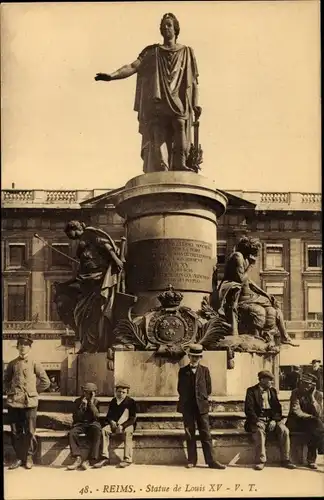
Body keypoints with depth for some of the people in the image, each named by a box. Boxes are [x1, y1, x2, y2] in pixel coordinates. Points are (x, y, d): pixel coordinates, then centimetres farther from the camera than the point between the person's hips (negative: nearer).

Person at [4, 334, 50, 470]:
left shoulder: (34, 364, 2)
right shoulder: (12, 364, 9)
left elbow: (46, 382, 4)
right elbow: (6, 381, 21)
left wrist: (34, 391, 3)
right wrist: (10, 391, 7)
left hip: (30, 402, -2)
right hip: (13, 402, 2)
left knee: (29, 432, 1)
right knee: (16, 432, 6)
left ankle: (29, 457, 13)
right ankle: (19, 457, 18)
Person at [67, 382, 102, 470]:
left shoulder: (96, 401, 7)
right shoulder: (78, 401, 7)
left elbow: (96, 416, -9)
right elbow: (76, 418, -2)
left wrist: (91, 402, -12)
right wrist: (82, 405, -13)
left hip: (92, 424, -1)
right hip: (80, 424, 1)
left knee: (97, 434, -35)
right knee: (72, 433, -32)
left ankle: (90, 460, -33)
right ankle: (78, 458, -29)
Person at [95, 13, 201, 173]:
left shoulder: (186, 52, 19)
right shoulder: (152, 51, 18)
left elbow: (193, 81, 14)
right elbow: (133, 66, 3)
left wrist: (195, 104, 1)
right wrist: (112, 75, -14)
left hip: (180, 106, 0)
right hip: (157, 106, 0)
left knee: (181, 146, -15)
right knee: (158, 144, -12)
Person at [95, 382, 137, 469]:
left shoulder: (131, 402, -2)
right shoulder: (113, 402, 12)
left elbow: (133, 419, -7)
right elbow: (109, 416, 17)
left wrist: (122, 426, -20)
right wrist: (111, 422, -7)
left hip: (127, 425, -4)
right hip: (114, 424, 4)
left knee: (127, 432, -38)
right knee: (104, 430, -26)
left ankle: (127, 459, -38)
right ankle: (105, 458, -30)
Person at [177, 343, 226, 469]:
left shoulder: (205, 370, 6)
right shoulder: (183, 371, 5)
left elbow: (208, 389, 8)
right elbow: (180, 389, 9)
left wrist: (201, 398, 8)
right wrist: (187, 400, 8)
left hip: (202, 406, 0)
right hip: (187, 407, 0)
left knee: (206, 435, -1)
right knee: (189, 435, 4)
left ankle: (211, 461, 0)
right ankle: (192, 460, 11)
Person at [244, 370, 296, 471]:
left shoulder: (272, 391, 16)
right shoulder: (251, 391, 2)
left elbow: (278, 408, 10)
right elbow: (248, 409, -6)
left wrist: (275, 420, -8)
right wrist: (256, 421, -20)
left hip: (271, 418, 4)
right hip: (259, 418, -4)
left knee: (284, 430, -24)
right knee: (259, 431, -36)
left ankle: (285, 460, -16)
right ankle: (260, 461, -28)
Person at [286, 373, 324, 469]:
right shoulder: (296, 393, -4)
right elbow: (296, 412, -14)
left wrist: (312, 397, -18)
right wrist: (311, 417, -20)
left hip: (313, 424, 2)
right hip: (298, 423, -2)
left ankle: (311, 459, -23)